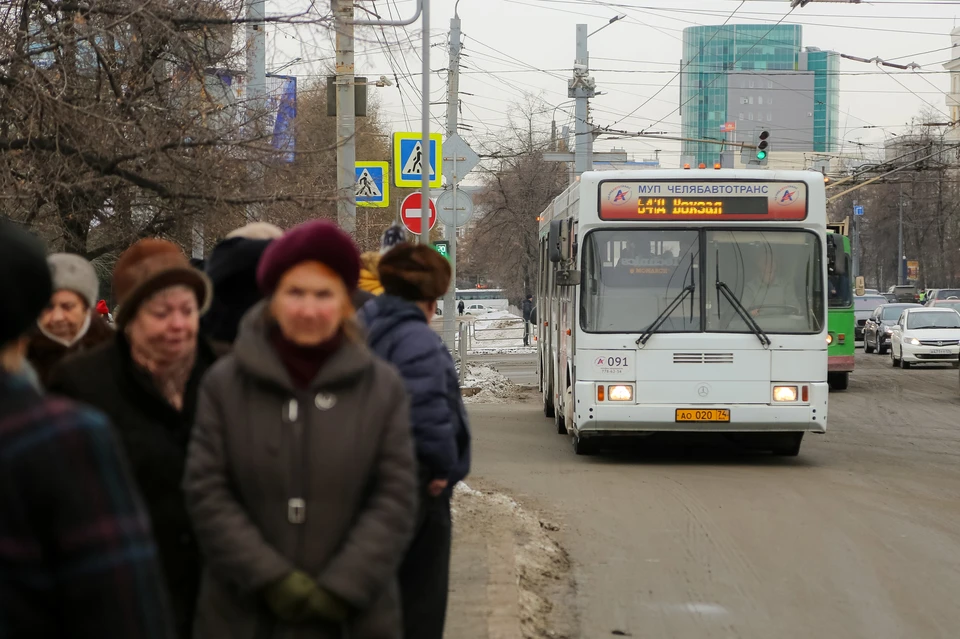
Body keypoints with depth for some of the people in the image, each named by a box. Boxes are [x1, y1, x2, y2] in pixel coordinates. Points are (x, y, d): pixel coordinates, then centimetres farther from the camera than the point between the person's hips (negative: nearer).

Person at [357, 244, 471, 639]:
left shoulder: (362, 328, 9)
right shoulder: (419, 341, -20)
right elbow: (429, 414, -28)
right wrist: (443, 468, -14)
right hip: (416, 488, -9)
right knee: (420, 596, 2)